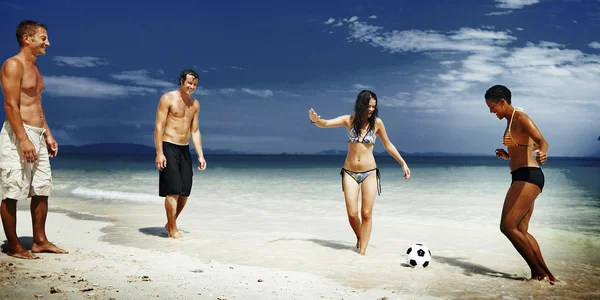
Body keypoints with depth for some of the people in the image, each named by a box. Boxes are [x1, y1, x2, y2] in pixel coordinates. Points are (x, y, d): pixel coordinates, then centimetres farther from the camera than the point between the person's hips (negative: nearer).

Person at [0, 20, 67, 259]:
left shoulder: (35, 69, 18)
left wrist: (47, 135, 18)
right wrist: (23, 139, -23)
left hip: (37, 135, 10)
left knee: (42, 190, 11)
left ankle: (40, 241, 19)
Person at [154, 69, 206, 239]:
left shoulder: (195, 104, 12)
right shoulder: (168, 98, -6)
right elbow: (159, 127, -10)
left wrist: (200, 155, 8)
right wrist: (159, 153, -17)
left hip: (185, 150, 6)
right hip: (169, 148, -6)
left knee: (185, 192, 6)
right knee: (173, 191, -8)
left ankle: (170, 223, 24)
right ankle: (173, 230, 3)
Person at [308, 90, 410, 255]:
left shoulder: (377, 123, -3)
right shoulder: (349, 120, -2)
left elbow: (388, 145, 9)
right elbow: (326, 123, -10)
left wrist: (403, 163, 11)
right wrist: (316, 120, -34)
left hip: (369, 173, 0)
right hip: (349, 172, 0)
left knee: (367, 214, -1)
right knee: (352, 213, -3)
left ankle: (362, 251, 8)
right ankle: (359, 238, 27)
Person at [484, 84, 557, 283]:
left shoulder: (521, 118, -10)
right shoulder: (511, 121, 18)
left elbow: (542, 142, -26)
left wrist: (542, 154, -47)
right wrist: (508, 156, 18)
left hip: (528, 176, -11)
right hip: (523, 177, 11)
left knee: (507, 226, -14)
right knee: (521, 230, 11)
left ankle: (539, 271, -7)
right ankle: (545, 274, 13)